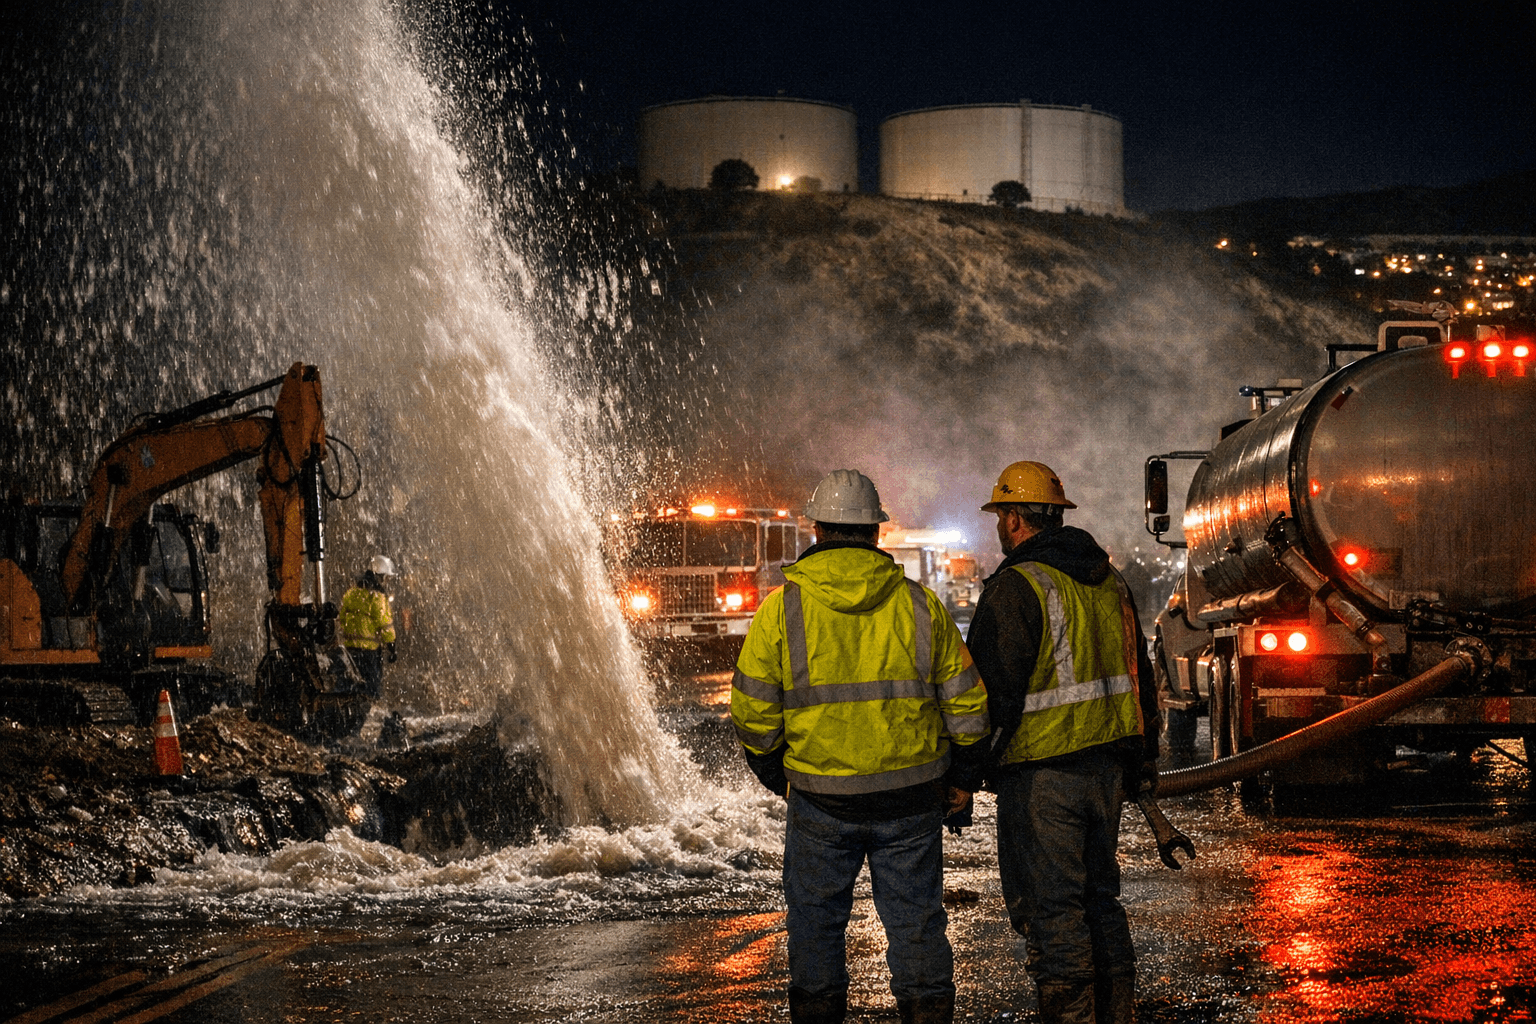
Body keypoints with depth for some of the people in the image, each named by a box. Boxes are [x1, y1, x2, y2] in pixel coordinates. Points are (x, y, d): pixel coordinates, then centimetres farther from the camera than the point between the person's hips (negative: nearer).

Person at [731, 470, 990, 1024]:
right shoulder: (919, 603, 1)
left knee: (816, 920, 12)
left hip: (821, 798, -1)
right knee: (916, 920, 9)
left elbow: (753, 708, -2)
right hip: (912, 799, 1)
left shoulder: (782, 607, -4)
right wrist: (961, 777, 15)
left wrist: (775, 773, 13)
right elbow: (965, 700, 4)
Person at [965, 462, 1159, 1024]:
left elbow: (994, 689, -16)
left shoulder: (1016, 588, -13)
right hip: (1105, 766, 8)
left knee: (1049, 905, -3)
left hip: (1041, 773, -8)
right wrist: (1142, 757, 25)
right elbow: (1138, 676, 18)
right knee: (1098, 893, 17)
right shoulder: (1109, 582, 12)